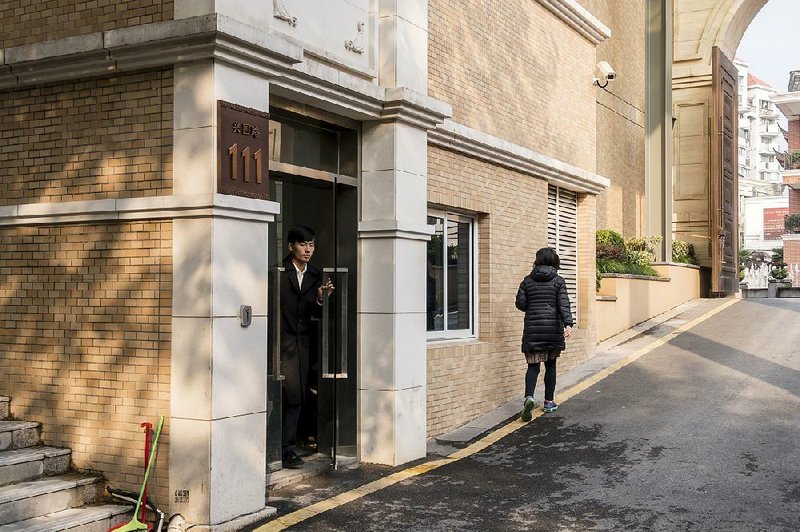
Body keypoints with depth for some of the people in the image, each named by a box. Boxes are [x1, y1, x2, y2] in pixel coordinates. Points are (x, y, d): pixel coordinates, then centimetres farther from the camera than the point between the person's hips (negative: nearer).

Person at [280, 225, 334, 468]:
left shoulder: (315, 276, 13)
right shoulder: (279, 272, -6)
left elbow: (317, 314, 10)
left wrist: (320, 299, -8)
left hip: (302, 342, 6)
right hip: (283, 341, -6)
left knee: (297, 397, 7)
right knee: (291, 393, -11)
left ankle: (287, 448, 15)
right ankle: (286, 447, 0)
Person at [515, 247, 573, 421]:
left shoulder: (528, 280, 4)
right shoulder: (558, 281, 0)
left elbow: (520, 303, 1)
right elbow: (564, 304, -12)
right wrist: (568, 324, -21)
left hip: (532, 329, 0)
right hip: (553, 328, 0)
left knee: (533, 365, 0)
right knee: (550, 364, 14)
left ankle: (529, 397, -24)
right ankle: (549, 401, 18)